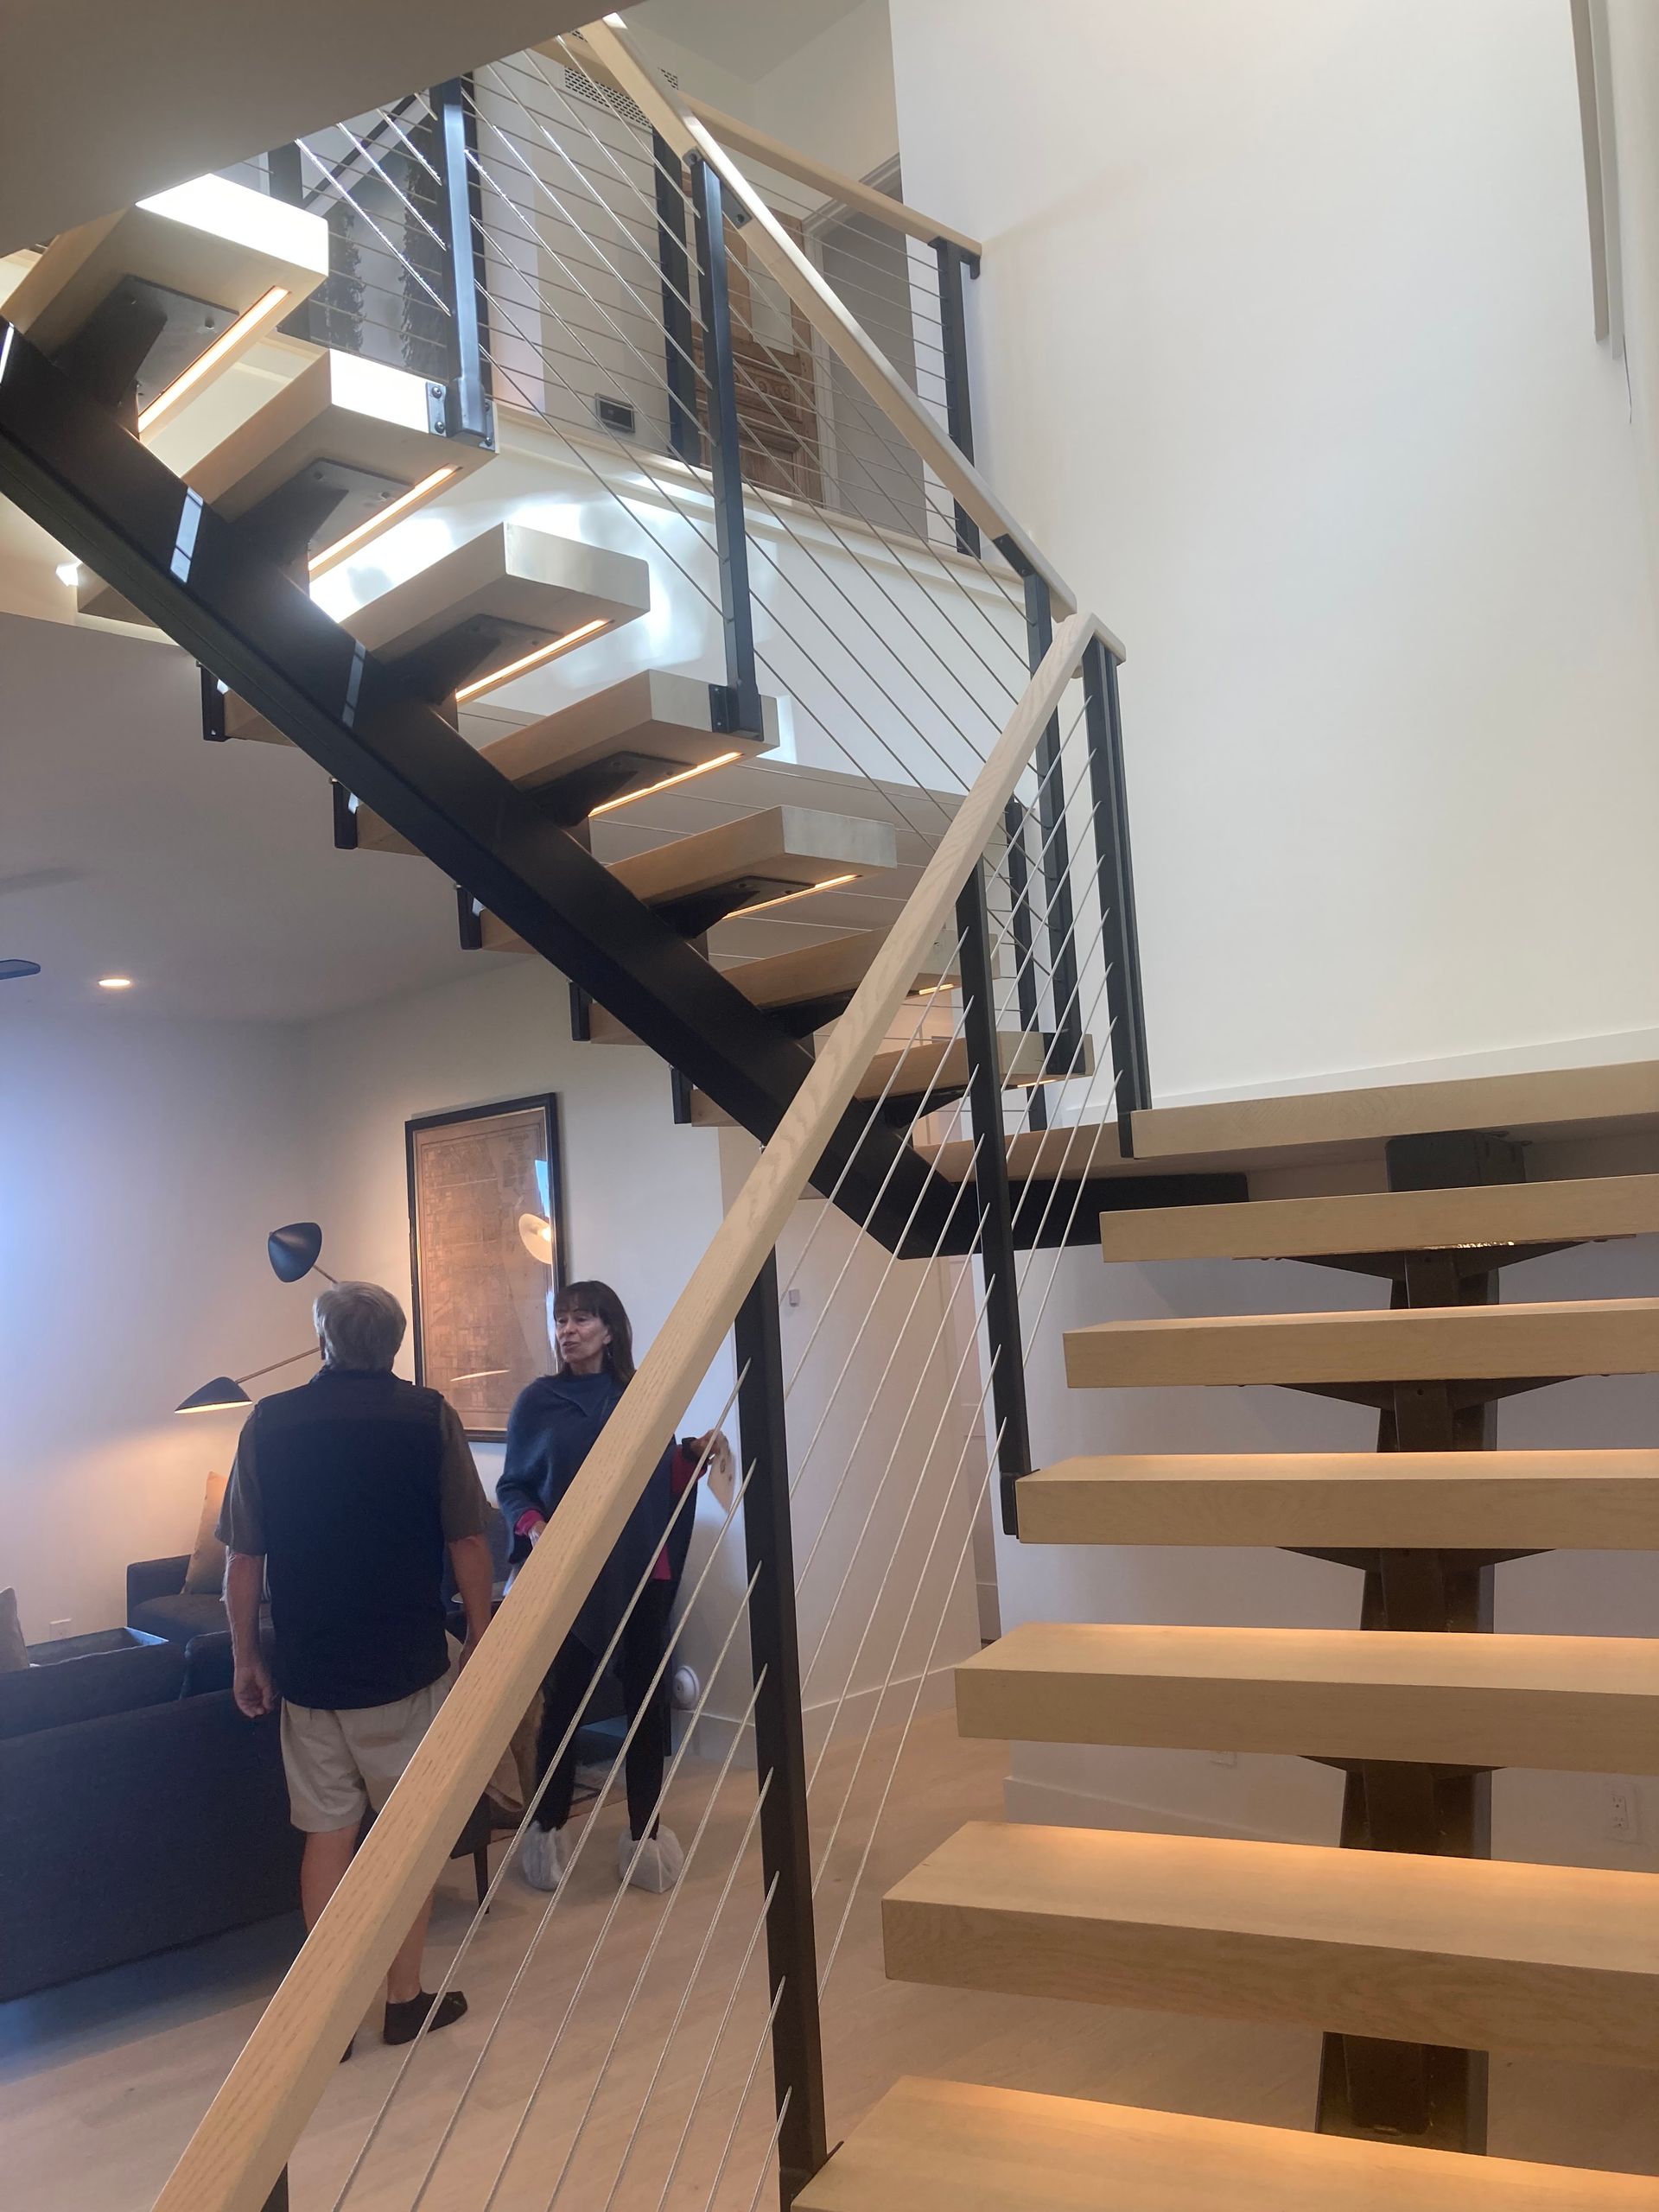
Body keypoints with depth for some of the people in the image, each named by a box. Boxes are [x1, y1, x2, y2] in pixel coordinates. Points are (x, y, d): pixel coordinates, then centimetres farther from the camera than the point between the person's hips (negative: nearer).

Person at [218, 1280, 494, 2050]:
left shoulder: (270, 1421, -4)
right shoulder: (427, 1417, -8)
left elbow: (243, 1557, -1)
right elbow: (467, 1541, -6)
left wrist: (245, 1657, 9)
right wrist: (480, 1638, 5)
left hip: (307, 1667, 2)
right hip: (405, 1666, -2)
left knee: (327, 1832, 12)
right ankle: (405, 1999, 20)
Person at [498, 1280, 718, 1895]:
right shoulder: (537, 1402, 0)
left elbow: (664, 1483, 9)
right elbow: (512, 1486, 2)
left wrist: (694, 1455, -9)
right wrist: (533, 1527, -16)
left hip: (642, 1573, 2)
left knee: (646, 1697, 5)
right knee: (563, 1700, 3)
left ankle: (645, 1831, 18)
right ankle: (548, 1828, 22)